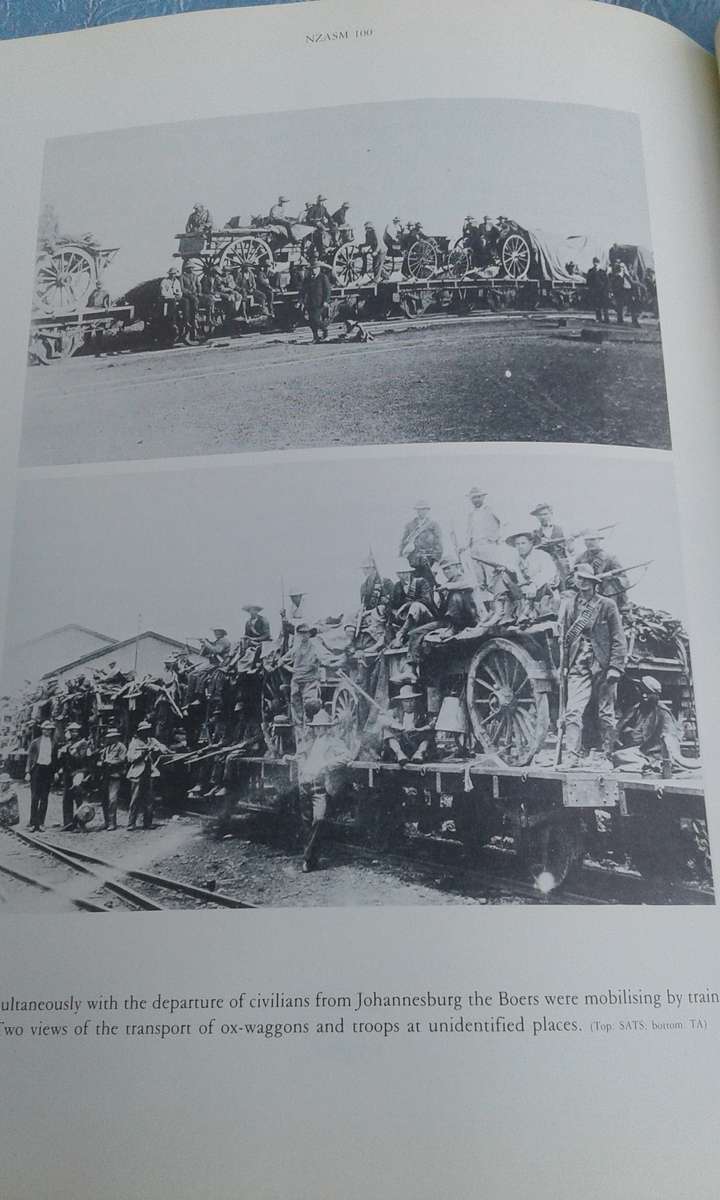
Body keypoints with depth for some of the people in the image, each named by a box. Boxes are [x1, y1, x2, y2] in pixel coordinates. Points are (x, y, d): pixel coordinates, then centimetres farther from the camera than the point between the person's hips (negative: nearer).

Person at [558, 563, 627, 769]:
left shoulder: (607, 605, 3)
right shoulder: (568, 603, 10)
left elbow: (619, 640, 1)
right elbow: (562, 637, 13)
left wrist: (615, 667, -8)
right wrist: (562, 667, 8)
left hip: (603, 666, -1)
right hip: (578, 667, 1)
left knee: (606, 714, 4)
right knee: (573, 711, -12)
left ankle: (606, 758, 13)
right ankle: (571, 755, -13)